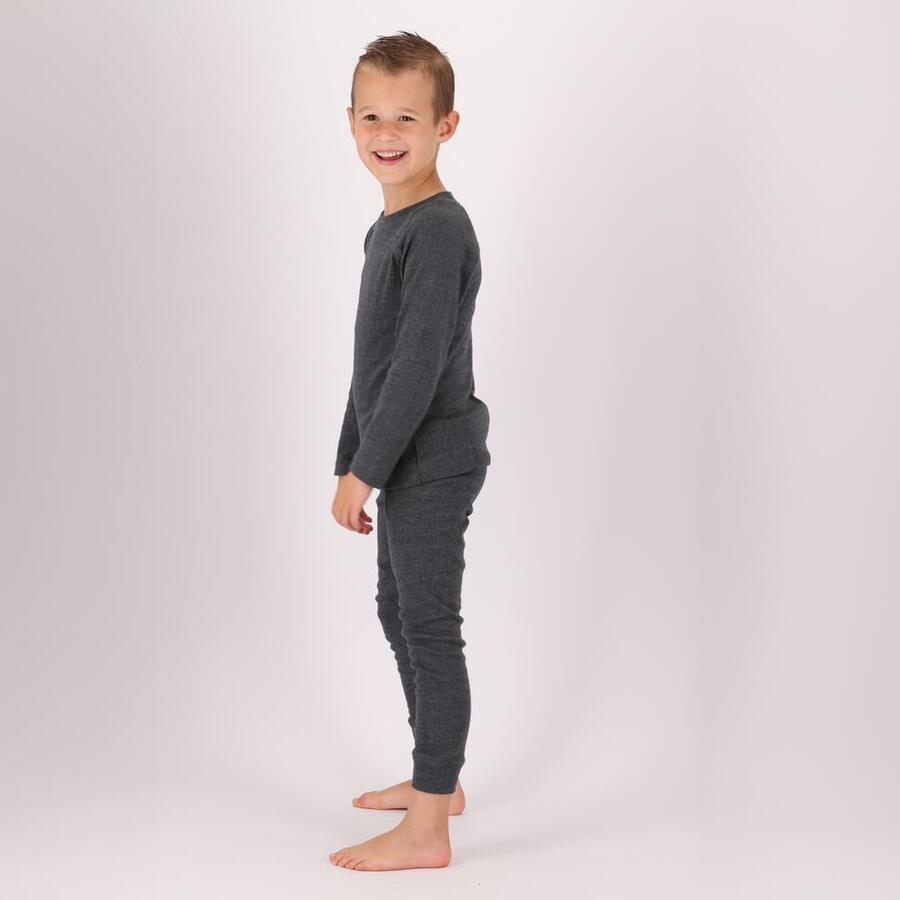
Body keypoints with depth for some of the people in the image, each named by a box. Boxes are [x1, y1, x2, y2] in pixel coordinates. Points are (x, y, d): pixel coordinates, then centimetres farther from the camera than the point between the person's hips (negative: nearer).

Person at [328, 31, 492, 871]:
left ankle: (427, 829, 4)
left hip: (433, 463, -10)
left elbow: (420, 366, -22)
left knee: (430, 628, -4)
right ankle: (438, 779, 36)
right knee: (398, 612, 20)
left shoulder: (439, 230, -17)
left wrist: (363, 472, -20)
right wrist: (350, 464, 18)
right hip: (404, 464, 10)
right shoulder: (387, 229, 13)